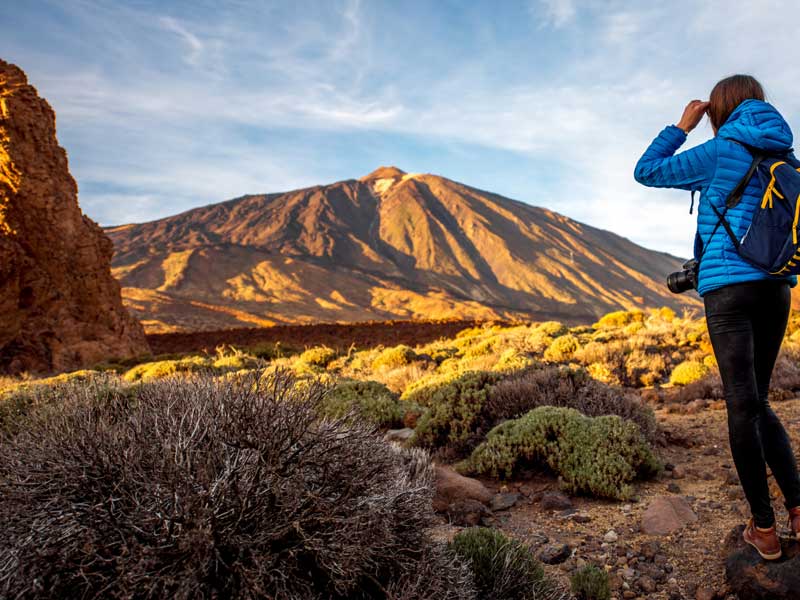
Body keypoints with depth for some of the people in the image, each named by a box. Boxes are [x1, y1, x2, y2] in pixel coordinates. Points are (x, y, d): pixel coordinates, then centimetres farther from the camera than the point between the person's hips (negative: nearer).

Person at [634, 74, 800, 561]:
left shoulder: (721, 151, -2)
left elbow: (647, 172, 5)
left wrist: (681, 127, 14)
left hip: (729, 285, -6)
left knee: (744, 404, -3)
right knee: (756, 400, 16)